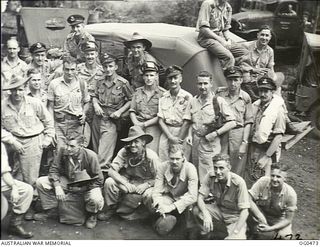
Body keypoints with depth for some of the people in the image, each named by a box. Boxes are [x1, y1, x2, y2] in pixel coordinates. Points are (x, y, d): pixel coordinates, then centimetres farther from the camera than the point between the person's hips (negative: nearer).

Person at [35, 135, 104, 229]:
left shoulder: (90, 156, -24)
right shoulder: (62, 151, -15)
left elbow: (98, 180, -17)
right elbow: (54, 169, -6)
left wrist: (81, 189, -24)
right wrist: (57, 187, -22)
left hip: (87, 185, -4)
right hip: (67, 181, 4)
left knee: (96, 200, -36)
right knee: (41, 182, -11)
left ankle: (92, 215, 3)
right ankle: (49, 209, 11)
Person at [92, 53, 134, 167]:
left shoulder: (123, 83, -6)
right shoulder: (100, 82, 8)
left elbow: (130, 100, 0)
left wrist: (120, 111, -11)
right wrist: (95, 105, -5)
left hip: (111, 121, -5)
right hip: (97, 118, 5)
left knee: (104, 156, -9)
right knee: (96, 150, 15)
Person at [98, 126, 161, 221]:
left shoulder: (151, 156, -18)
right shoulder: (124, 152, -14)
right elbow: (111, 171, -16)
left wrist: (146, 184, -28)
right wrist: (125, 184, -29)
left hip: (145, 184, -2)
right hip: (127, 182, 3)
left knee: (150, 195, -35)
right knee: (109, 182, -23)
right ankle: (111, 209, 5)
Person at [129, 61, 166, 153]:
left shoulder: (162, 93, -1)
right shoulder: (138, 92, 13)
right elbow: (132, 111, 13)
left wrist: (145, 124, -8)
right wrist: (136, 123, -5)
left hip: (154, 128, -3)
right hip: (138, 128, 3)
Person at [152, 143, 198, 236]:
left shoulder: (190, 168, -24)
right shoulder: (163, 167, -16)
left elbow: (193, 196, -31)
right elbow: (157, 191, -13)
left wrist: (172, 206, -37)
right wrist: (160, 205, -34)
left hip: (184, 198, 0)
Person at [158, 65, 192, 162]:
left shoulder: (187, 97, -4)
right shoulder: (163, 97, 7)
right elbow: (160, 120, 6)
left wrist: (178, 139, -10)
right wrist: (170, 137, -5)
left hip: (182, 133, -3)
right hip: (166, 134, 3)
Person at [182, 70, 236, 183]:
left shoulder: (219, 101, -6)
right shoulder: (193, 101, 8)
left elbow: (232, 123, -7)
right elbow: (186, 122, 12)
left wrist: (215, 133, -16)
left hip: (211, 144, -5)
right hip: (195, 142, 5)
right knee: (196, 176, 14)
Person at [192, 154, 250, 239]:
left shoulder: (238, 182, -26)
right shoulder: (211, 176, -15)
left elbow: (244, 211, -24)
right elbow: (200, 197, -12)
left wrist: (234, 233, -30)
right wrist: (206, 215, -32)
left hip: (235, 216, -4)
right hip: (218, 210, 4)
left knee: (237, 239, -31)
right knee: (196, 210, -22)